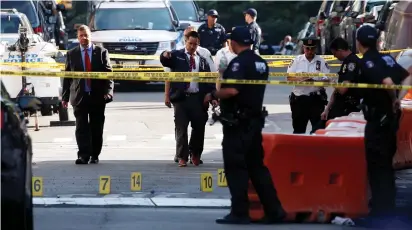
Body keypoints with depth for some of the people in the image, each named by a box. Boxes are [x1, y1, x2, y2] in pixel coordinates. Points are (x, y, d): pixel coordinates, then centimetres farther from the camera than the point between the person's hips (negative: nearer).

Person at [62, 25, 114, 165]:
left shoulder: (101, 52, 5)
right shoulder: (72, 54, 7)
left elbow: (108, 73, 2)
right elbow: (67, 77, 7)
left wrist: (108, 92, -10)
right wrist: (65, 96, 2)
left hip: (98, 96, 0)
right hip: (79, 96, 0)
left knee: (97, 127, 4)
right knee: (82, 128, -6)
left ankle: (95, 155, 13)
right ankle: (83, 155, -10)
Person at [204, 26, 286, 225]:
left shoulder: (239, 62, -15)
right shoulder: (261, 63, 12)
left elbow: (232, 90, -27)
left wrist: (213, 95, -10)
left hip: (237, 122, -8)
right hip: (255, 119, 8)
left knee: (235, 168, -2)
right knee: (257, 166, 13)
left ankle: (240, 213, -2)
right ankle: (274, 210, 10)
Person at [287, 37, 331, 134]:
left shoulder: (321, 62, 0)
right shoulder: (297, 60, 3)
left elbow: (327, 80, -4)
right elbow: (289, 78, 0)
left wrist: (314, 81, -21)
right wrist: (300, 79, -19)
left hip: (316, 99, -1)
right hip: (299, 98, 1)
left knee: (318, 127, -3)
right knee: (298, 128, 10)